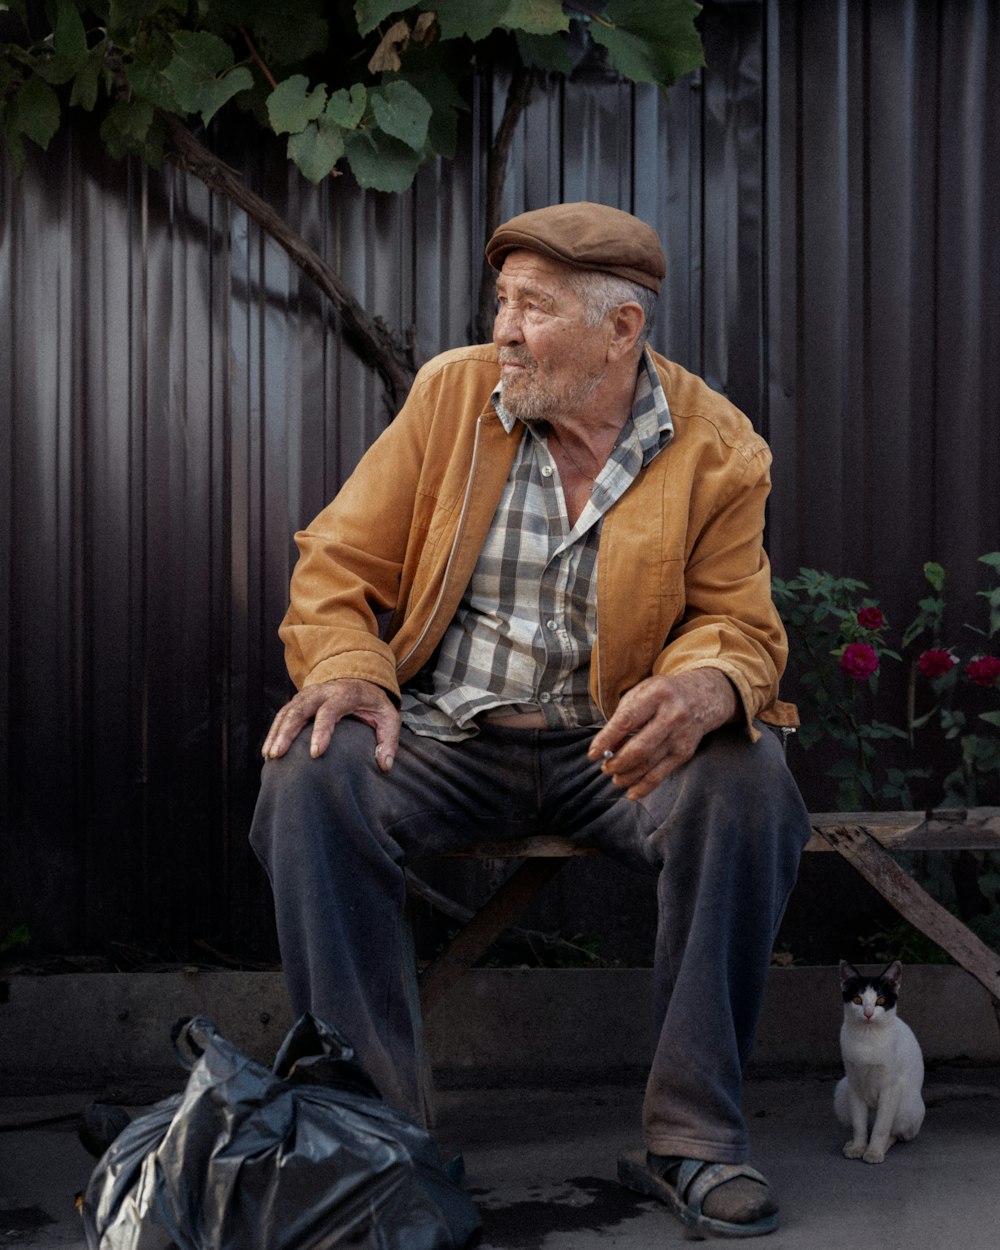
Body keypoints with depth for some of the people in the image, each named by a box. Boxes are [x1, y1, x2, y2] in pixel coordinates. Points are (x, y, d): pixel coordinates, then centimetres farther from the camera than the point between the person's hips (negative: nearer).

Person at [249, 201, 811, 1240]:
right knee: (309, 772, -29)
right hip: (443, 735, 1)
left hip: (610, 745, 0)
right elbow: (340, 560, 6)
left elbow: (736, 622, 0)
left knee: (749, 783, -31)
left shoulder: (718, 451, 0)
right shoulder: (451, 393, 3)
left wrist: (704, 688, -27)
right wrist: (347, 671, -16)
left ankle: (690, 1135, -18)